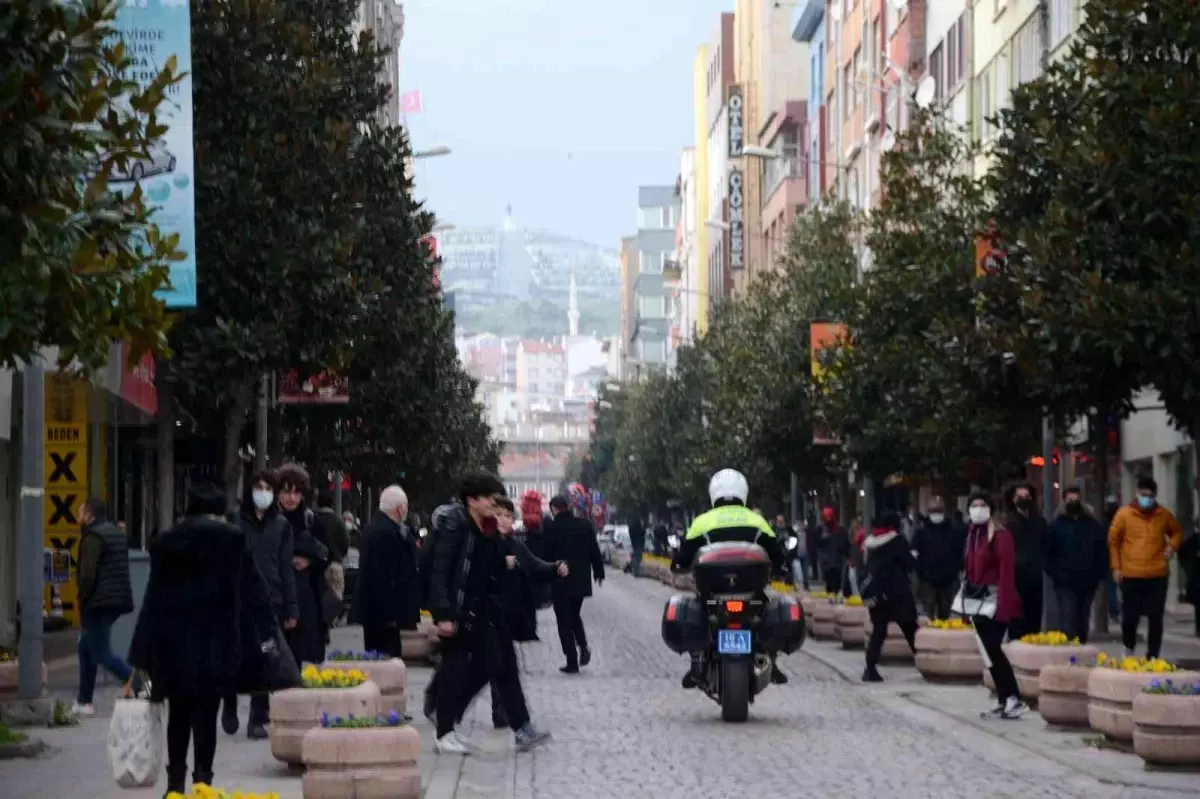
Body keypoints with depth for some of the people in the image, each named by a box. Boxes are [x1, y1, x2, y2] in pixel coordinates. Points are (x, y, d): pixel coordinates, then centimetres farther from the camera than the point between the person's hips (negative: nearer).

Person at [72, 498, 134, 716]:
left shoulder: (93, 537, -12)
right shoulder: (118, 534, 17)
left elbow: (87, 574, -20)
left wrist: (82, 604, -10)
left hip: (99, 603, -9)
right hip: (119, 600, 9)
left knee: (101, 653, -8)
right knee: (86, 648, 19)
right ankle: (84, 701, 22)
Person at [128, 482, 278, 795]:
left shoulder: (166, 543, 7)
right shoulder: (232, 540, -2)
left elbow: (154, 597, 9)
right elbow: (251, 590, -3)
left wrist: (144, 652, 11)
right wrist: (266, 631, 3)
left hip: (173, 643, 3)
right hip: (215, 642, -3)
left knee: (179, 714, 16)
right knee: (205, 715, -1)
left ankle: (176, 781, 20)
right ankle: (202, 781, -4)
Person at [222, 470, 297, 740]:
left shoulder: (281, 526, 8)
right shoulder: (236, 523, 1)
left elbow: (286, 568, 9)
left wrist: (291, 609, 5)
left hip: (271, 601, 2)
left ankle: (257, 720, 5)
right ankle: (230, 707, 25)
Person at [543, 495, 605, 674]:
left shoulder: (552, 529, -11)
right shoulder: (584, 524, 1)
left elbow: (547, 556, -10)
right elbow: (594, 550, 5)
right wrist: (599, 571, 15)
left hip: (561, 581, -4)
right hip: (581, 579, 4)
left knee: (564, 621, 3)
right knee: (574, 615, 23)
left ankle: (572, 662, -2)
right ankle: (583, 646, 0)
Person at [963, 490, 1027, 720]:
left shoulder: (1000, 535, -11)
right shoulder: (972, 534, 14)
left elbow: (1007, 573, -17)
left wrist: (1003, 606, -23)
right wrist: (966, 601, 12)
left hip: (994, 600, -8)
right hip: (977, 601, 8)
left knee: (993, 650, -13)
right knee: (990, 652, 8)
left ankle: (1014, 700, -10)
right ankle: (1004, 701, 13)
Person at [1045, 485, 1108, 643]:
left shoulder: (1094, 525, 9)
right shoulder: (1056, 525, 3)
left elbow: (1103, 552, 9)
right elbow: (1048, 553, 2)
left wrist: (1099, 575, -1)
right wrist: (1054, 574, -9)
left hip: (1087, 583, 3)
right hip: (1065, 583, -3)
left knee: (1082, 623, 12)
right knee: (1067, 622, -12)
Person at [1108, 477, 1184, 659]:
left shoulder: (1164, 515, 5)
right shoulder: (1124, 514, -2)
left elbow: (1177, 532, 23)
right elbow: (1113, 541, 3)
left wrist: (1172, 546, 2)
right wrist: (1116, 567, -1)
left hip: (1157, 575, 2)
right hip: (1131, 576, -2)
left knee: (1155, 619, 1)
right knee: (1130, 616, 2)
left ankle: (1152, 657, 8)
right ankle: (1129, 648, 28)